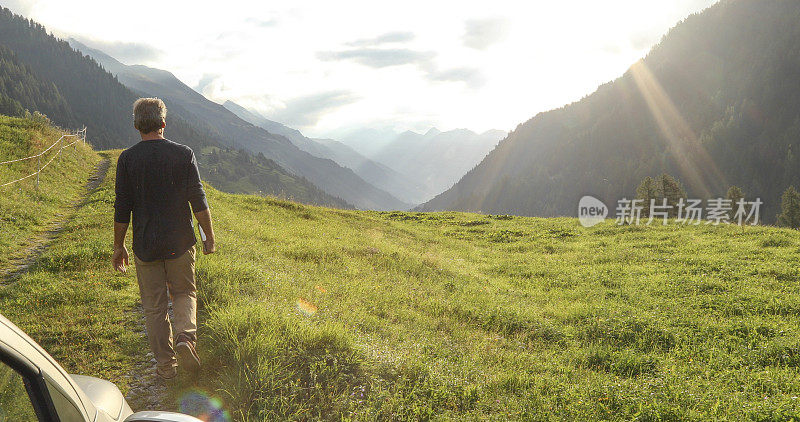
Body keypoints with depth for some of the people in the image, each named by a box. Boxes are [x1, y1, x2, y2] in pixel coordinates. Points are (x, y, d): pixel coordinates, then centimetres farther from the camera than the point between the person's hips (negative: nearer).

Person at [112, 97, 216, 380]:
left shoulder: (127, 159, -4)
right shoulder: (184, 154, -5)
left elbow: (122, 209, -2)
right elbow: (198, 201, -5)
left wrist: (119, 246, 9)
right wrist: (209, 237, 4)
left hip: (145, 245, 0)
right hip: (180, 241, 0)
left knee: (154, 305, 10)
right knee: (184, 292, 18)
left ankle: (165, 364, 15)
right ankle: (185, 335, -7)